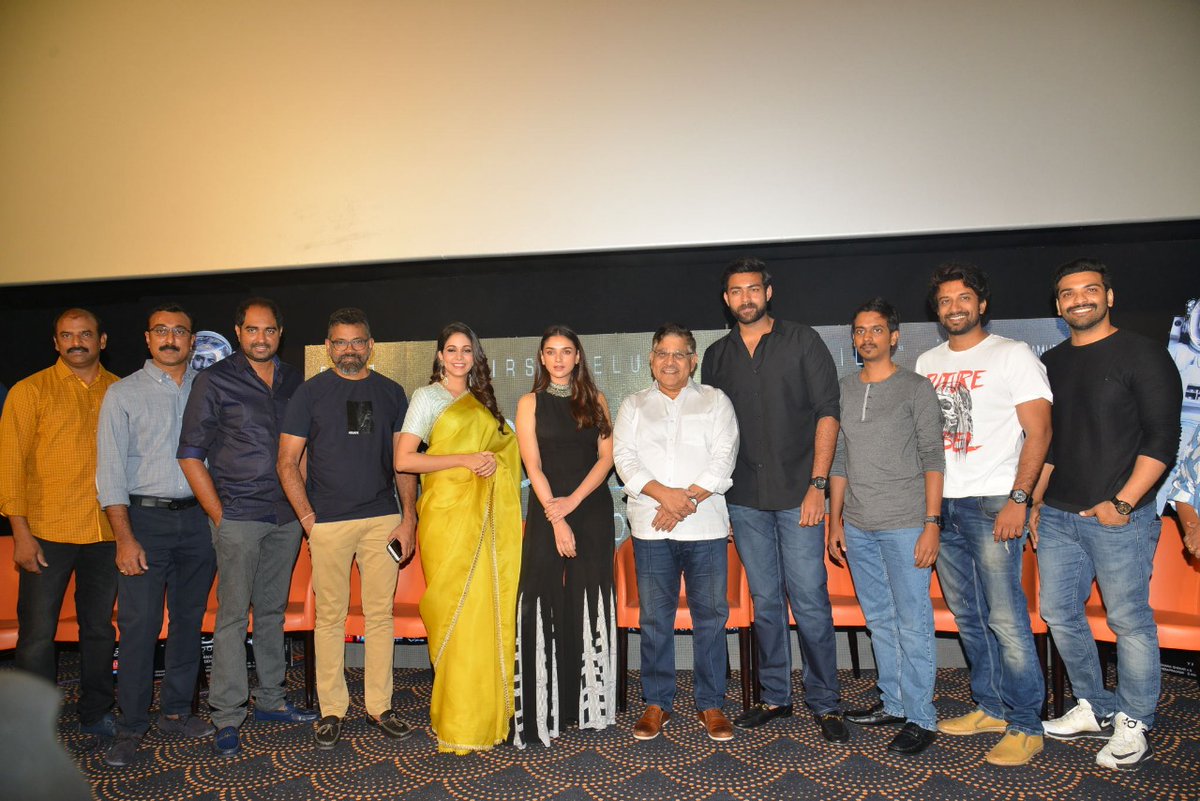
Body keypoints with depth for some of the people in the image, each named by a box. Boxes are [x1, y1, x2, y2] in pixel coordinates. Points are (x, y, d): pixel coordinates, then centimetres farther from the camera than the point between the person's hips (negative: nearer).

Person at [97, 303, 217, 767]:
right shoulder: (124, 393, 1)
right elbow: (111, 471, -3)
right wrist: (125, 538, -11)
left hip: (198, 519, 3)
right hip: (146, 519, -3)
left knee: (189, 619, 9)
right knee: (139, 625, -3)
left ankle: (176, 711, 23)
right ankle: (131, 727, 10)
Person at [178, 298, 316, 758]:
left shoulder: (293, 381, 10)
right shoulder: (214, 380, -2)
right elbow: (190, 453, -4)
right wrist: (218, 514, -8)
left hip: (287, 516, 4)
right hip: (238, 515, -4)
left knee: (273, 611, 13)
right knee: (233, 616, -3)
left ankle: (270, 700, 25)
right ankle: (227, 719, 5)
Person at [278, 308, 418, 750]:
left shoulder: (391, 393, 10)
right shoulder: (309, 393, 3)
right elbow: (288, 462, 2)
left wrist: (409, 517, 2)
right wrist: (309, 519, -7)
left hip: (383, 520, 2)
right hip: (328, 523, -2)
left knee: (381, 614, 6)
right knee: (330, 616, 4)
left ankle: (379, 706, 17)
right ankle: (331, 710, 16)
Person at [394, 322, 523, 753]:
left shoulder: (481, 400, 18)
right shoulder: (428, 396, 1)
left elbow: (503, 446, 24)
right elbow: (403, 460, -8)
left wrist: (494, 460, 2)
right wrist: (466, 460, -14)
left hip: (485, 516, 5)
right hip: (447, 513, -5)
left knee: (489, 610, 4)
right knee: (455, 611, -4)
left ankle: (488, 709, 16)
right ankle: (456, 719, 6)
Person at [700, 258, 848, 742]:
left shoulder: (802, 342, 2)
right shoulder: (717, 356, 12)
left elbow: (827, 412, -3)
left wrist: (817, 484, -10)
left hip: (796, 495, -3)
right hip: (744, 501, 3)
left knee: (810, 602, -2)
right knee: (765, 602, 10)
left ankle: (826, 704, 11)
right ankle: (775, 697, 22)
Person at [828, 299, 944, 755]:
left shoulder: (915, 389, -2)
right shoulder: (844, 390, 11)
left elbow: (932, 457, -6)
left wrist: (932, 522, -13)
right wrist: (835, 520, 12)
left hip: (904, 526, -5)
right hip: (858, 528, 5)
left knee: (913, 623, -1)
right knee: (879, 620, 14)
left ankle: (921, 718, 9)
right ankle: (893, 703, 27)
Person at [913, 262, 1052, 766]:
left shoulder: (1012, 355, -1)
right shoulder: (927, 363, 15)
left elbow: (1038, 431, -6)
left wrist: (1017, 499, -15)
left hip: (992, 502, -5)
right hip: (940, 503, 6)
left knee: (1005, 617, -6)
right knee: (967, 615, 12)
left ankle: (1025, 725, 7)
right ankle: (990, 707, 25)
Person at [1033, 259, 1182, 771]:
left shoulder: (1143, 355, -4)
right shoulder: (1051, 363, 13)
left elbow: (1162, 437, -9)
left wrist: (1122, 503, -15)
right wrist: (1035, 502, 15)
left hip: (1119, 516, -6)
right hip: (1058, 516, 6)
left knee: (1129, 620, 1)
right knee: (1058, 612, 10)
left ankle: (1133, 727, 17)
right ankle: (1096, 709, 27)